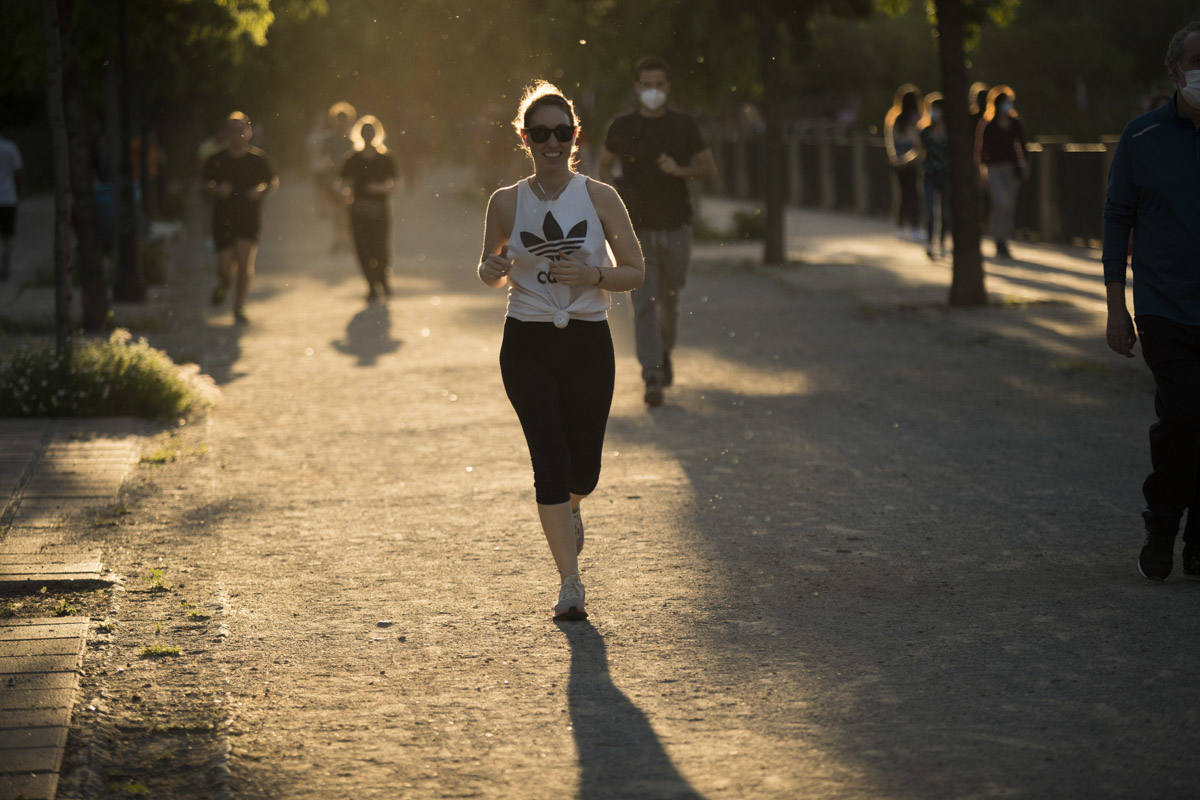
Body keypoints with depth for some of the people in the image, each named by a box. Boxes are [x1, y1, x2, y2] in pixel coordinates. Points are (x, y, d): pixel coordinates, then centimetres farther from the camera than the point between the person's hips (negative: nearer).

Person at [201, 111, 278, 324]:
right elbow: (207, 185, 10)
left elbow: (274, 181, 12)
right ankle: (225, 283, 37)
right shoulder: (216, 160, 2)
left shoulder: (258, 158, 2)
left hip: (249, 218, -1)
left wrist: (262, 190, -9)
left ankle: (239, 308, -1)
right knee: (224, 267, -1)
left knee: (245, 263, -13)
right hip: (223, 217, 1)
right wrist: (217, 190, -12)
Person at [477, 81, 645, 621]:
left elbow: (635, 272, 2)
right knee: (550, 460, -11)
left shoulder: (600, 197, -2)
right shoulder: (507, 202, 1)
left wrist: (594, 276, -17)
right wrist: (494, 270, -10)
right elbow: (490, 271, 14)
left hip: (588, 342, 0)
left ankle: (570, 511, 46)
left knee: (583, 468, 7)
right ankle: (570, 583, -3)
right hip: (528, 345, 0)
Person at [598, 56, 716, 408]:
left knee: (669, 302, 15)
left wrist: (678, 169, -16)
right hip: (638, 231, -1)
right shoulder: (622, 127, -1)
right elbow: (604, 164, 15)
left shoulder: (684, 125, -1)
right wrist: (611, 191, -6)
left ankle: (665, 351, 44)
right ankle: (652, 379, -16)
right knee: (644, 303, -12)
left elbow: (710, 169, 3)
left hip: (676, 229, 1)